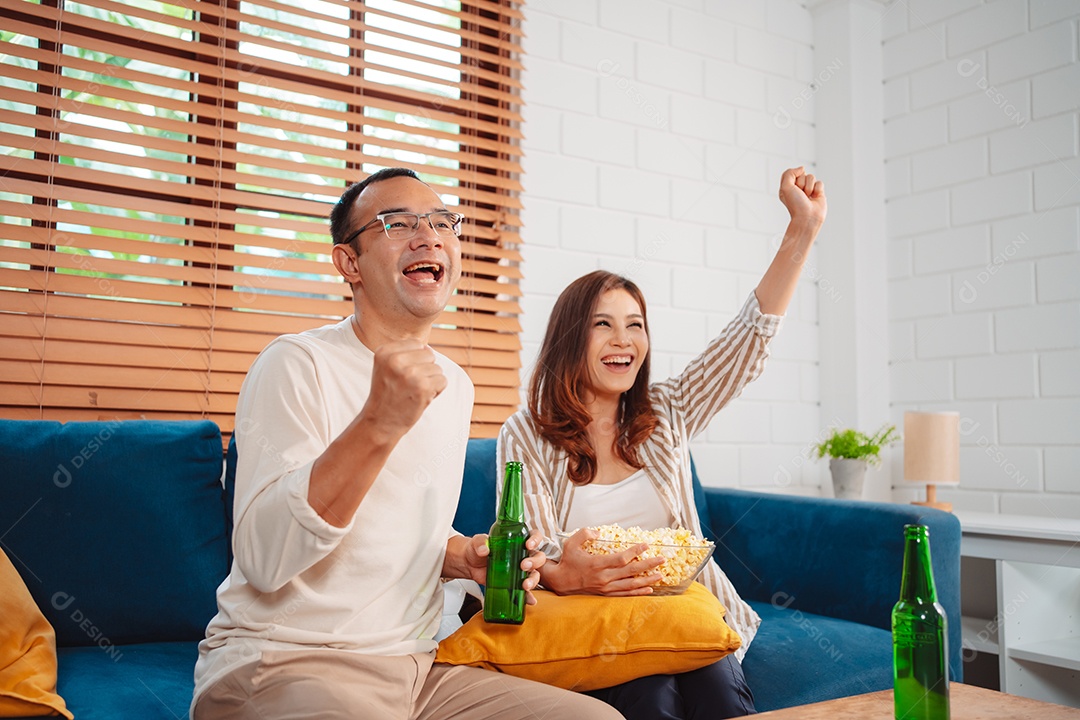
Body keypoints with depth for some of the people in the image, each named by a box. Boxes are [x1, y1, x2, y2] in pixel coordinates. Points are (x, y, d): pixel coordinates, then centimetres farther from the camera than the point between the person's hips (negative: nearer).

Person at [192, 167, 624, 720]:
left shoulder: (455, 385, 12)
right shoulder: (297, 364, -11)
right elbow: (262, 560, -22)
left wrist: (465, 558, 2)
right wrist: (378, 425, -32)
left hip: (414, 666, 7)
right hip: (282, 664, -7)